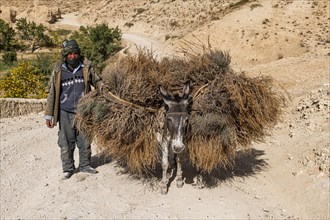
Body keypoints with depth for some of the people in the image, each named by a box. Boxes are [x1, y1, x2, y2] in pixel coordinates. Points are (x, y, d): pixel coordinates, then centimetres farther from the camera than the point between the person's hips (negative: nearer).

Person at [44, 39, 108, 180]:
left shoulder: (86, 67, 0)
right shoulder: (58, 71, 0)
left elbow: (96, 80, 13)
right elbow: (52, 93, 3)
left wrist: (102, 86, -13)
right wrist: (49, 115, 2)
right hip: (65, 112, -1)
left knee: (85, 141, 10)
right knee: (66, 142, 7)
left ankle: (85, 165, 29)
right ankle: (68, 168, 22)